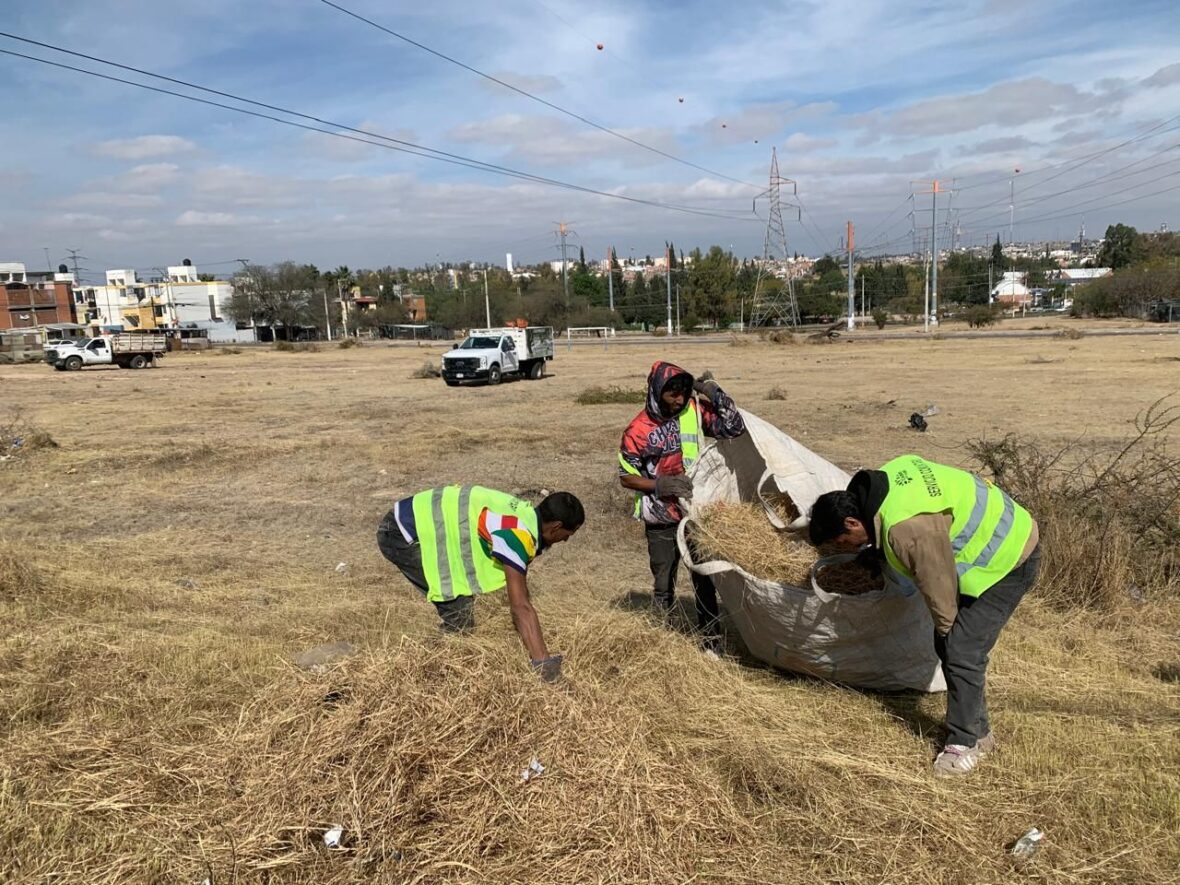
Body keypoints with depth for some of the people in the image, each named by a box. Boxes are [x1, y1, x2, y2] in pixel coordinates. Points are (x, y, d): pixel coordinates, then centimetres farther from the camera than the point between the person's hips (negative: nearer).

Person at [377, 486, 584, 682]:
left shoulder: (526, 515, 6)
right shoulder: (516, 534, -24)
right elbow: (521, 606, -27)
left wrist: (531, 640, 25)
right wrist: (544, 662, -27)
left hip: (422, 521, 10)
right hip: (401, 534, -10)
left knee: (461, 601, 18)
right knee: (459, 612, -7)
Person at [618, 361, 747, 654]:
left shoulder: (695, 411, -5)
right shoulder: (638, 430, -12)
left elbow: (735, 428, -3)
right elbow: (626, 476, -5)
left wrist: (717, 396, -14)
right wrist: (659, 484, -20)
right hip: (661, 522, -2)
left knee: (704, 580, 9)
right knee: (663, 586, 10)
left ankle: (711, 642, 21)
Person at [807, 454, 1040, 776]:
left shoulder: (907, 530, -35)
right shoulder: (886, 478, -8)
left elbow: (938, 587, -23)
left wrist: (946, 628, -5)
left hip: (1008, 561, -10)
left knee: (961, 651, -11)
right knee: (949, 647, 12)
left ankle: (964, 743, 4)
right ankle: (978, 731, 26)